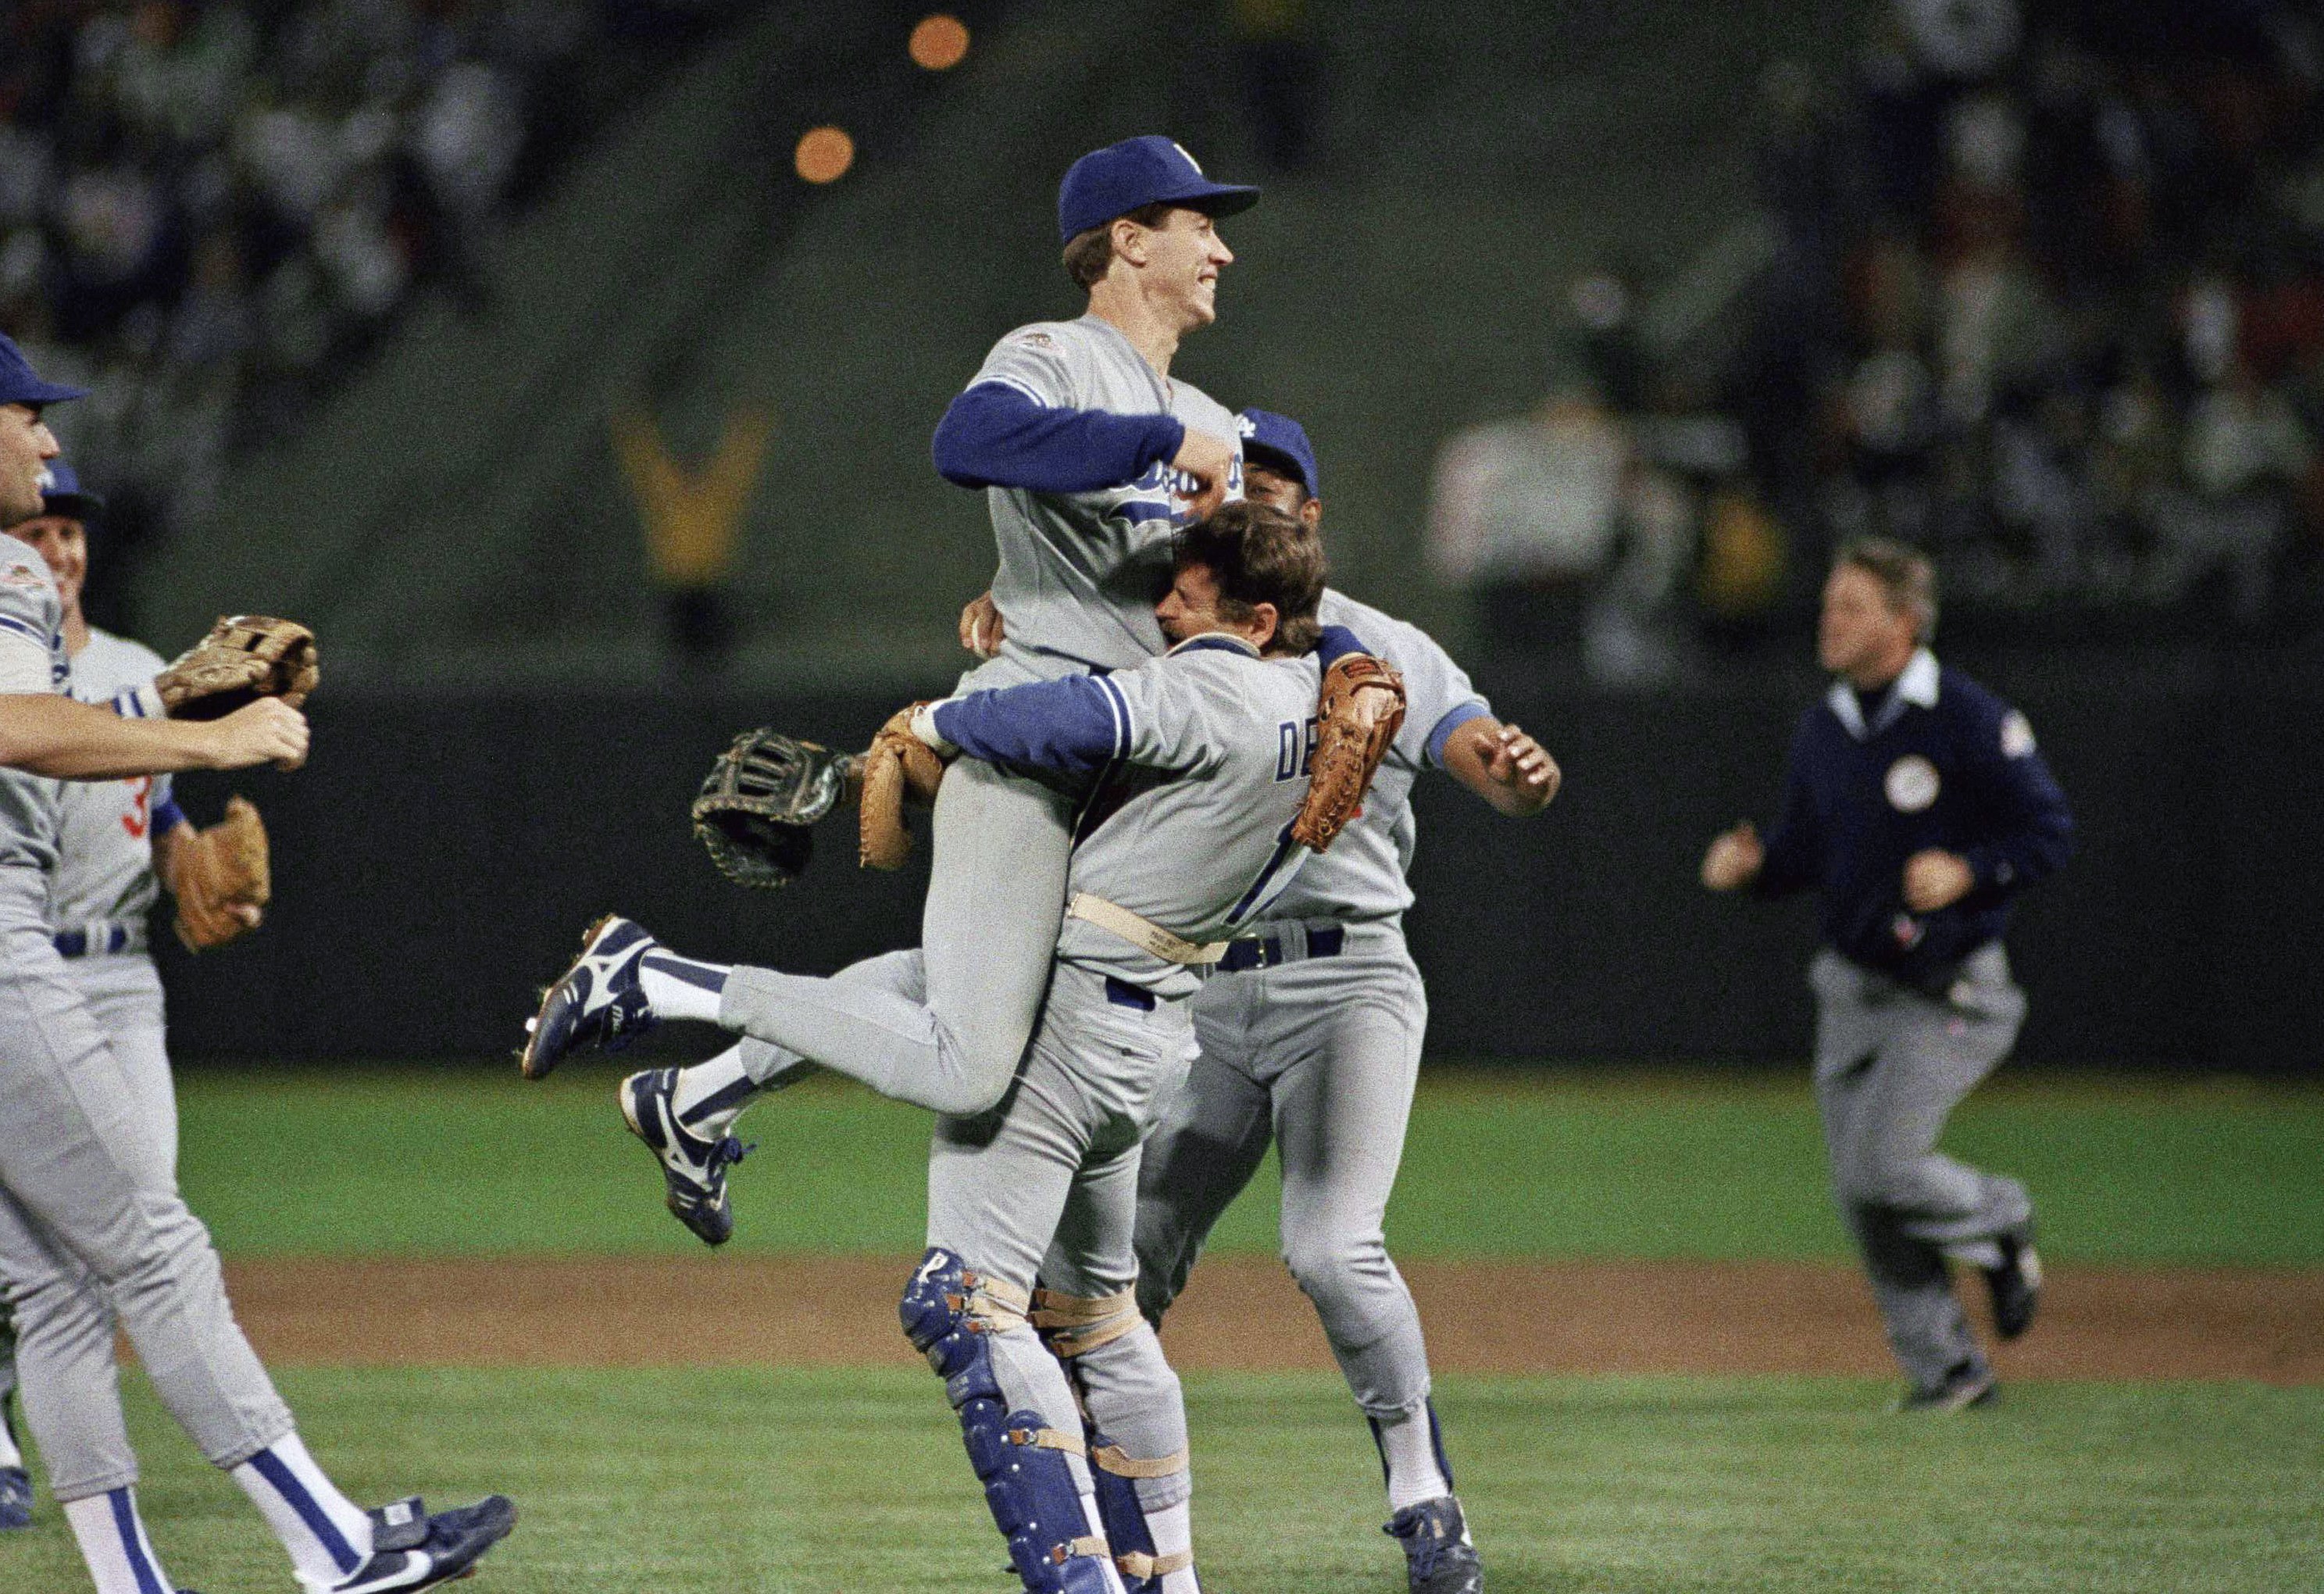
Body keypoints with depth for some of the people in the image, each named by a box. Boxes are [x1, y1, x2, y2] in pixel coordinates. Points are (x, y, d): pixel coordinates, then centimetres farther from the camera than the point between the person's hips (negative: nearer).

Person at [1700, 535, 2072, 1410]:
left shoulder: (1971, 722, -14)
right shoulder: (1824, 729, 7)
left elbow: (2049, 832, -11)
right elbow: (1805, 848, 15)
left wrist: (1966, 873, -27)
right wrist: (1751, 864, -6)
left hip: (1949, 992, -7)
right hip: (1853, 991, 7)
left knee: (1882, 1166, -19)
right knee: (1863, 1199, 4)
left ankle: (2000, 1220, 12)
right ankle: (1947, 1369, 17)